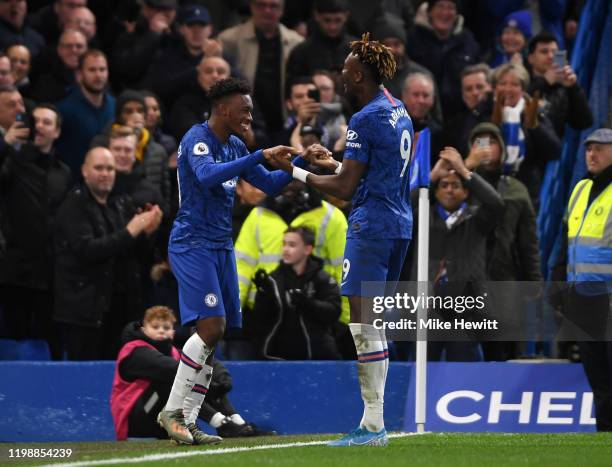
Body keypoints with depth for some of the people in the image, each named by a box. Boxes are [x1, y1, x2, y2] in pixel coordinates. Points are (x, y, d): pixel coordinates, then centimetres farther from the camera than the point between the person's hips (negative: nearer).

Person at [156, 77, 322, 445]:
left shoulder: (235, 147, 14)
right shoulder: (197, 139, -12)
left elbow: (269, 184, 21)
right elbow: (207, 176, -32)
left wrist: (301, 162, 6)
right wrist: (261, 156, -34)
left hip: (222, 248, 9)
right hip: (192, 245, -9)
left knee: (214, 338, 4)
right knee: (212, 325, -19)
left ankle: (186, 420, 7)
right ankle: (172, 411, -10)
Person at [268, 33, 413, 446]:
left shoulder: (366, 120, -15)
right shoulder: (399, 111, 14)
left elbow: (345, 189, -14)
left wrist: (296, 172, -4)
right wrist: (334, 164, 28)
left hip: (371, 224, -10)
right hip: (399, 223, 10)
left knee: (363, 322, -9)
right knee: (374, 324, 12)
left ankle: (373, 425, -12)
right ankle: (374, 422, 13)